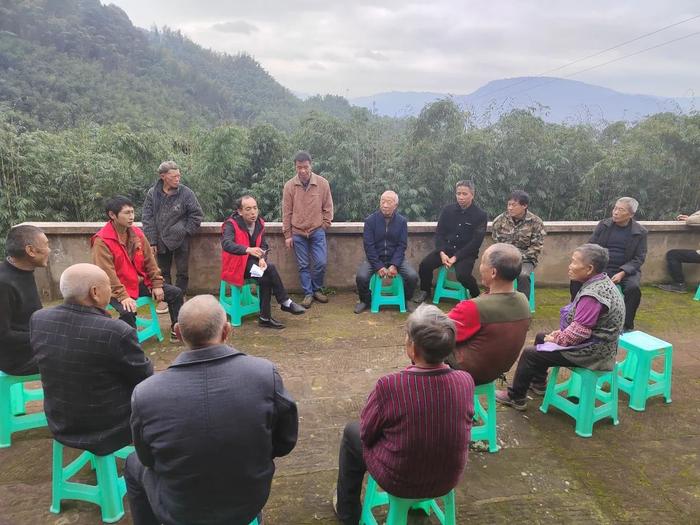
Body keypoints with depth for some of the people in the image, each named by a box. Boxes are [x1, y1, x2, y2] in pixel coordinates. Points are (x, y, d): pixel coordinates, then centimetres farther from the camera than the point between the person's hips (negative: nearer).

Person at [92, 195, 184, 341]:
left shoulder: (137, 233, 2)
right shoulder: (102, 241, -18)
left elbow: (149, 260, 8)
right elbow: (107, 273, -23)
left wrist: (157, 284, 3)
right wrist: (123, 296, -30)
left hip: (141, 283, 7)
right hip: (119, 289, -6)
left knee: (176, 293, 1)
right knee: (127, 312, -35)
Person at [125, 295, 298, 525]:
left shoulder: (145, 394, -25)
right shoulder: (265, 373, -25)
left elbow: (147, 459, -6)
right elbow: (285, 442, -10)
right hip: (251, 502, 2)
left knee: (134, 464, 30)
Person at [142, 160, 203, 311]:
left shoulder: (186, 193, -12)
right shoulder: (152, 193, -5)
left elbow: (197, 214, -4)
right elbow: (147, 218, -3)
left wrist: (186, 232, -8)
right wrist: (151, 241, -6)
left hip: (180, 240, -2)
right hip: (161, 240, 2)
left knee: (182, 272, 5)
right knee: (163, 271, 13)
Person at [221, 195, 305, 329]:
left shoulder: (259, 223, 5)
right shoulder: (231, 224, -14)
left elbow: (263, 245, 4)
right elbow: (226, 244, -32)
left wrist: (262, 258, -19)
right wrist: (248, 250, -49)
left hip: (253, 262, 5)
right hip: (237, 265, -5)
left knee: (265, 279, -26)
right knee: (270, 268, -25)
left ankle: (265, 318, -17)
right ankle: (286, 303, -12)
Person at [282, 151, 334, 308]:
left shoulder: (322, 183, -6)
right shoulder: (289, 186, -4)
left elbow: (328, 207, 4)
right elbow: (287, 212, 0)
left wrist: (325, 224, -2)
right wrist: (287, 235, 0)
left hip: (317, 231, 0)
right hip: (298, 232, 0)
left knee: (321, 262, -2)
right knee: (303, 265, 5)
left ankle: (317, 289, 20)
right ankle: (308, 294, 18)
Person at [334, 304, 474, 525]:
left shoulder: (390, 385, -31)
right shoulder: (466, 381, -19)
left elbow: (366, 433, -13)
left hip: (398, 482, -4)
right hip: (448, 480, 4)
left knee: (352, 432, 22)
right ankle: (419, 500, 48)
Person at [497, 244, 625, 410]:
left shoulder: (592, 295, -30)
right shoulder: (601, 281, 3)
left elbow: (579, 332, -29)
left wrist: (556, 339, -11)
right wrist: (561, 333, 7)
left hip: (590, 352, -10)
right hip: (593, 343, 10)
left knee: (530, 353, -4)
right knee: (541, 337, 24)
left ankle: (515, 398, 13)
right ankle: (538, 383, 39)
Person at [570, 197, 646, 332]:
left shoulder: (640, 232, -1)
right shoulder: (603, 224, 4)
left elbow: (638, 259, -3)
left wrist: (622, 273, -20)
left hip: (625, 271, -2)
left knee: (633, 288, -32)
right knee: (576, 279, -23)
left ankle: (627, 326, -13)